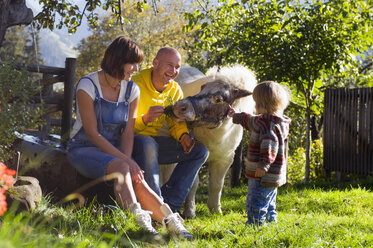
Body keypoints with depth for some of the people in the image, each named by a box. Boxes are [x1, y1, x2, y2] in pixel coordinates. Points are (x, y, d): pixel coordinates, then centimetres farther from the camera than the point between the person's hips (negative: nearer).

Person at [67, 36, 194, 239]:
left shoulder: (131, 90, 5)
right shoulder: (87, 86, -12)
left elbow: (128, 132, 2)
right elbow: (92, 133, -16)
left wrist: (126, 159, -18)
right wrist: (124, 161, -23)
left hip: (115, 151, 5)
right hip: (84, 149, -5)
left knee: (138, 181, -26)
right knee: (120, 167, -35)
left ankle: (170, 221, -39)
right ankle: (138, 218, -50)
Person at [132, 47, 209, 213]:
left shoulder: (175, 90, 6)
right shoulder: (136, 85, -15)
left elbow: (176, 123, 13)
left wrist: (183, 135, -10)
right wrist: (144, 119, -36)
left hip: (154, 141, 7)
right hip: (132, 142, -7)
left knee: (200, 150, -3)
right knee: (147, 143, -42)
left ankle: (170, 201, -13)